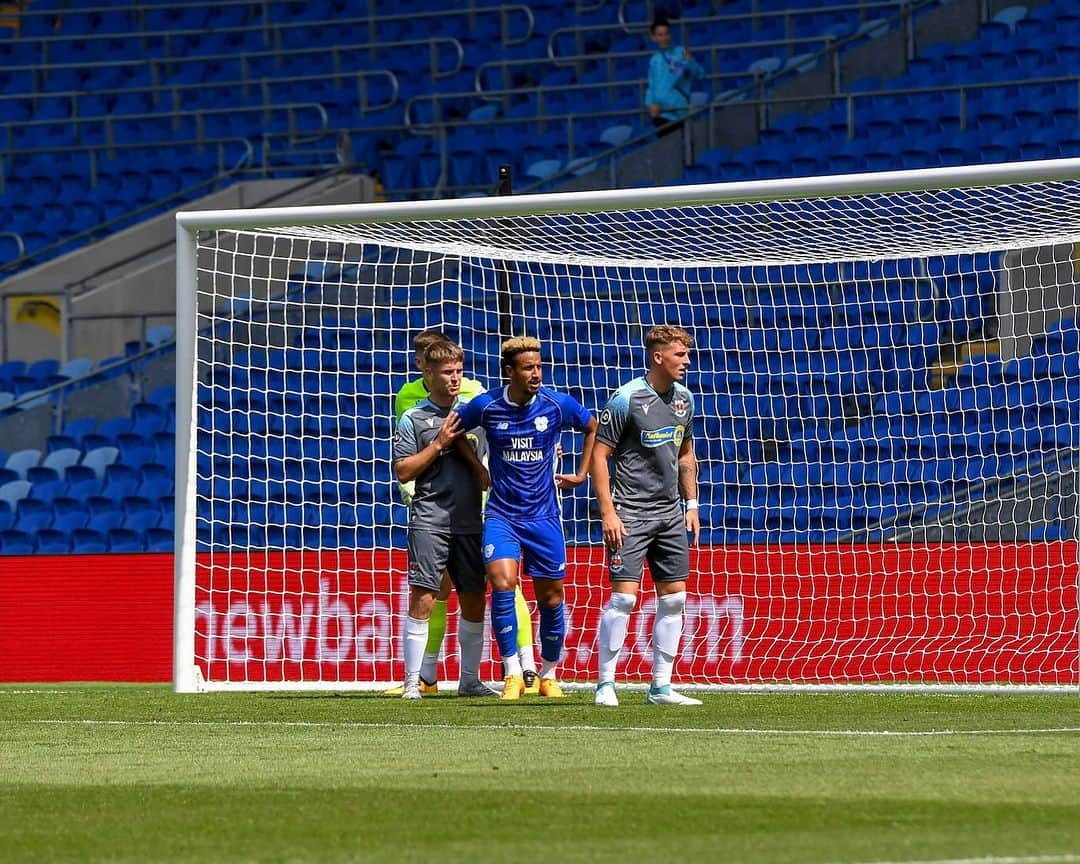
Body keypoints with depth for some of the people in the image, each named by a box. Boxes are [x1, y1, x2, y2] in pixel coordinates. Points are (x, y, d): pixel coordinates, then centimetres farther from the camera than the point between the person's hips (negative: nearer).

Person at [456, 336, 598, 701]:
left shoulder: (558, 405, -6)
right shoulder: (486, 406, -8)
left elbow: (593, 427, 13)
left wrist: (582, 473, 11)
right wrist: (477, 469, 5)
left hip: (543, 516, 1)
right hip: (501, 515, -1)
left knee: (551, 598, 7)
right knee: (502, 582, -22)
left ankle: (549, 675, 27)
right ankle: (512, 675, -14)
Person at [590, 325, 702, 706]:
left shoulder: (684, 398, 9)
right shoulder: (627, 399, -12)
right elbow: (599, 455, -10)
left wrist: (691, 504, 16)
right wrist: (608, 512, -15)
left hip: (670, 513, 7)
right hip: (630, 513, -7)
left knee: (674, 598, 4)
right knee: (623, 595, -11)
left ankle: (660, 686, 11)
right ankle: (605, 684, -2)